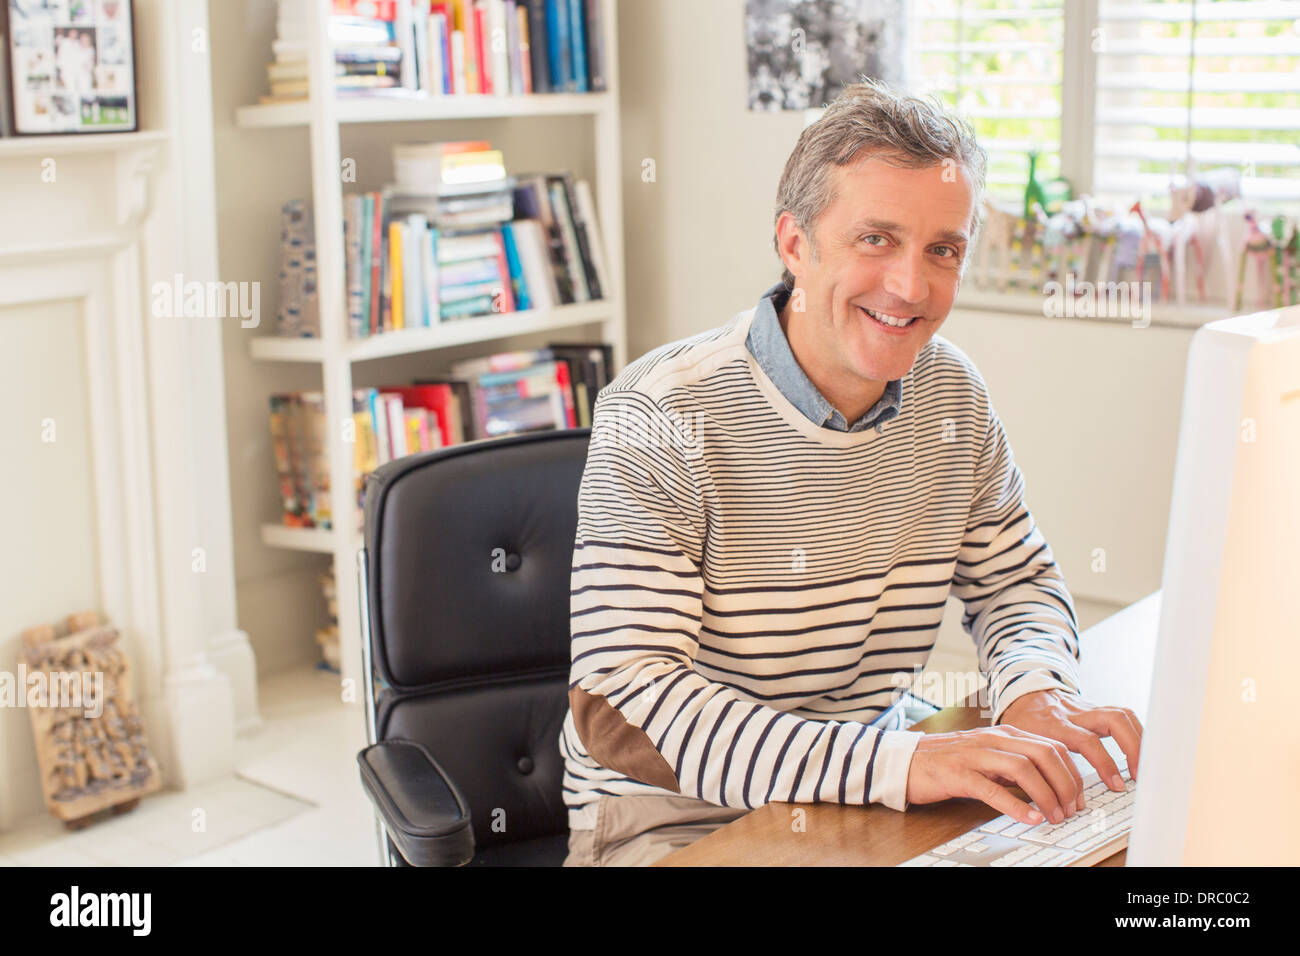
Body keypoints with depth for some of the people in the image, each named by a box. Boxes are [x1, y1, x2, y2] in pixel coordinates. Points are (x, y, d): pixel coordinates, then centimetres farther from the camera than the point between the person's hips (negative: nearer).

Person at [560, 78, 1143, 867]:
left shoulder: (953, 395, 1)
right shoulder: (662, 419, -19)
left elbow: (1018, 580, 15)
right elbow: (619, 709, -25)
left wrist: (1036, 689, -9)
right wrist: (898, 764, -33)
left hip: (861, 797, 5)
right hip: (675, 819, -4)